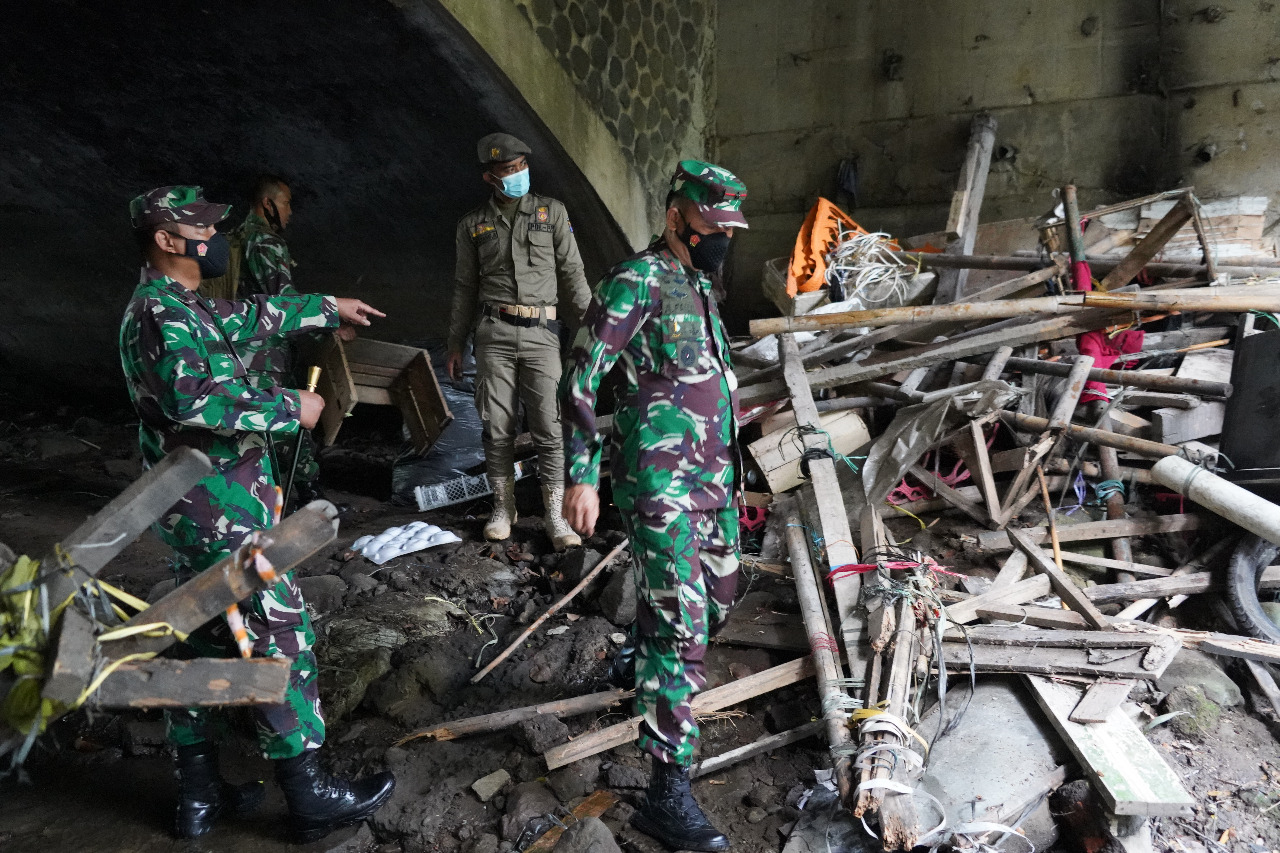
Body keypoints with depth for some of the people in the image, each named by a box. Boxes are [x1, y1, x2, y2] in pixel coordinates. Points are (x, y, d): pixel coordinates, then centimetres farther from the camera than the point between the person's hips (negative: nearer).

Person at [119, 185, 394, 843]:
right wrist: (289, 407, -21)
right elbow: (193, 397, -32)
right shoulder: (163, 311, -17)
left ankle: (198, 795, 28)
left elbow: (252, 315, 29)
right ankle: (309, 798, 8)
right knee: (281, 639, -3)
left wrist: (328, 308, 35)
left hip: (195, 510, 11)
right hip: (222, 510, -11)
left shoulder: (181, 307, 14)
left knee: (207, 644, 16)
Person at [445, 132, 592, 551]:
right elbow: (465, 287, 15)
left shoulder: (551, 211, 8)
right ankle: (503, 507, 18)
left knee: (548, 426, -5)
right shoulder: (473, 225, 10)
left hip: (541, 331, -1)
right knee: (497, 426, 4)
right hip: (494, 332, 1)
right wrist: (455, 343, 13)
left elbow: (572, 273, 7)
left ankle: (555, 516, 2)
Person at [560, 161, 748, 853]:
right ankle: (668, 796, -3)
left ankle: (642, 661, 48)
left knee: (718, 595, 21)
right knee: (681, 630, -11)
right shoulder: (636, 282, -13)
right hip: (659, 486, -9)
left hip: (713, 477, 9)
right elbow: (580, 381, -15)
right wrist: (581, 477, -20)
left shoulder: (701, 285, 15)